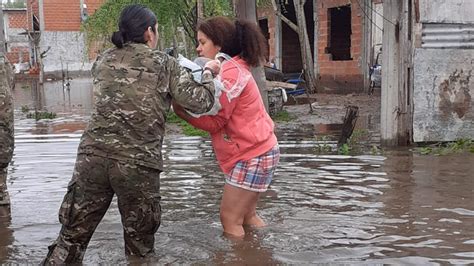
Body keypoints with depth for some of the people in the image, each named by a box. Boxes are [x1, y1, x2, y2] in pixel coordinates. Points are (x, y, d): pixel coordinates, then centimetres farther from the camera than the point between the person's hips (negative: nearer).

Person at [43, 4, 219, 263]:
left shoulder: (104, 60, 12)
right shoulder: (164, 64, 2)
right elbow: (201, 102, -1)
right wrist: (208, 72, 19)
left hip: (92, 156, 3)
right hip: (138, 163, -3)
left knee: (72, 236, 9)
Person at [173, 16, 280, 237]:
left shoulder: (230, 72, -18)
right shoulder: (233, 68, 14)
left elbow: (214, 121, -18)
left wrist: (179, 108, -23)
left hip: (252, 155, -11)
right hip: (257, 152, 11)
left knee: (230, 220, -6)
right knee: (246, 215, 19)